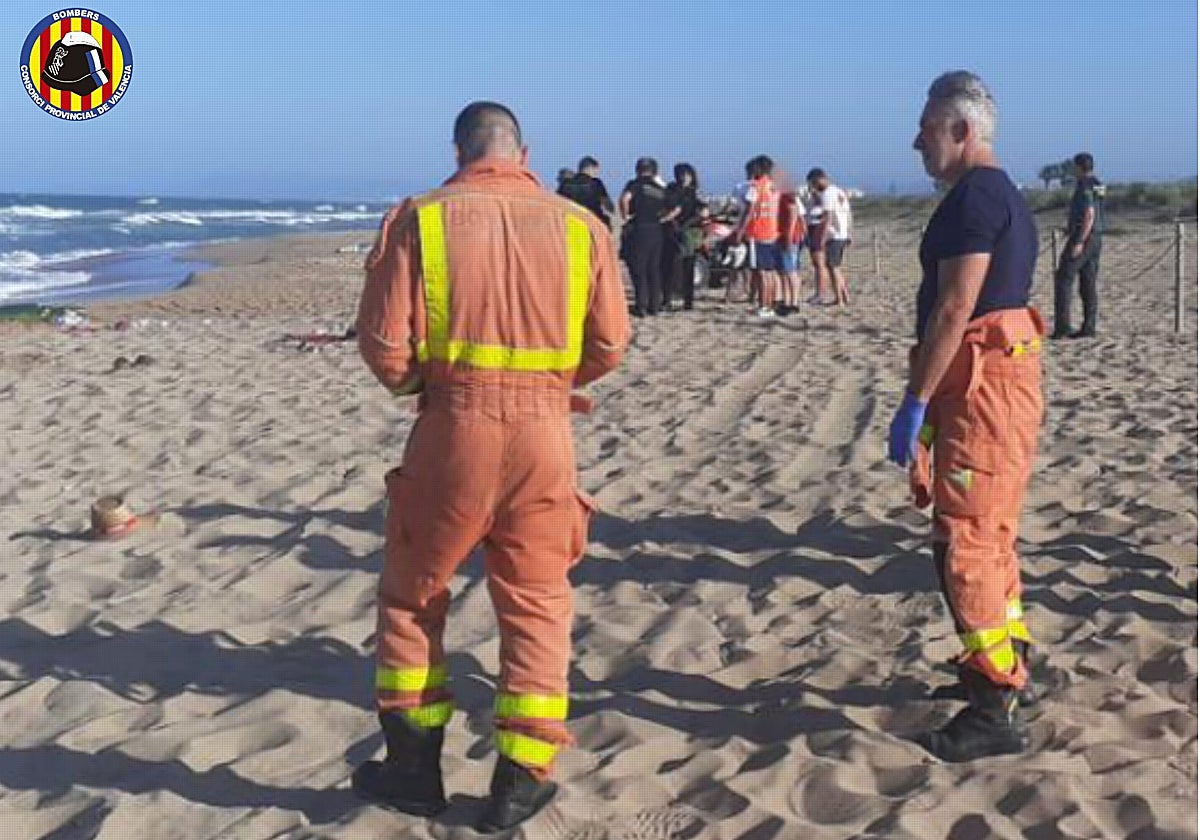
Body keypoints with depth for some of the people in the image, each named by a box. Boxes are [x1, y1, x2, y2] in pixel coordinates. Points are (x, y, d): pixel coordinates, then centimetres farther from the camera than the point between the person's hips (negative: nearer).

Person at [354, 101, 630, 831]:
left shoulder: (421, 218, -2)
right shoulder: (579, 225, 2)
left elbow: (385, 346, -7)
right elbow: (610, 346, 4)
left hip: (454, 424, -1)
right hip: (545, 430, 1)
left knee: (412, 598, 18)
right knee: (537, 608, 15)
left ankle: (415, 769, 25)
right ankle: (520, 784, 20)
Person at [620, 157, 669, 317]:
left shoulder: (636, 184, -4)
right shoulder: (661, 189, 13)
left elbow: (624, 199, -22)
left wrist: (625, 215, -9)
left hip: (639, 230, -5)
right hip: (657, 230, 5)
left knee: (638, 269, -1)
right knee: (654, 269, 11)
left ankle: (641, 306, -4)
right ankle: (654, 305, 14)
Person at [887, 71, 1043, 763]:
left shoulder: (974, 195, -15)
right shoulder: (1005, 194, 18)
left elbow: (955, 307, -21)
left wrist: (915, 402, -20)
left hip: (982, 387, -11)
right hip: (1004, 377, 11)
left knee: (967, 543, -8)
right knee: (990, 533, 21)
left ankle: (995, 711, -4)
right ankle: (1010, 657, 37)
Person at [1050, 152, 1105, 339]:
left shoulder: (1085, 186, -14)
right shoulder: (1098, 185, 15)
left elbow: (1089, 215, -22)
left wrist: (1079, 242, -24)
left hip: (1082, 237, -9)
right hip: (1096, 239, 9)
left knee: (1063, 280, -6)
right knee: (1088, 283, 8)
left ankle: (1062, 326, -12)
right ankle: (1088, 328, 6)